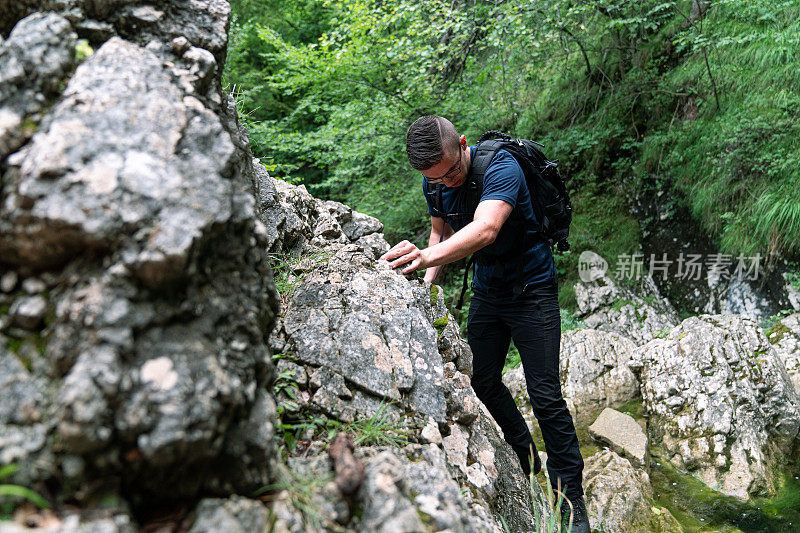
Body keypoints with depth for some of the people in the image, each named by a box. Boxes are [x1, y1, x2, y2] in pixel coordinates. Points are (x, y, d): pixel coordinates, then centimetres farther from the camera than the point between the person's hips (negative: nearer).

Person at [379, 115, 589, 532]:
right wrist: (427, 279, -8)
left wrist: (428, 256, -62)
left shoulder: (500, 168, -29)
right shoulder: (434, 184, -7)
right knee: (482, 382, 11)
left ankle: (571, 497, 7)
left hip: (531, 290, -6)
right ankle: (524, 456, 35)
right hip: (486, 291, 7)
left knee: (545, 397, -8)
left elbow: (485, 229, -46)